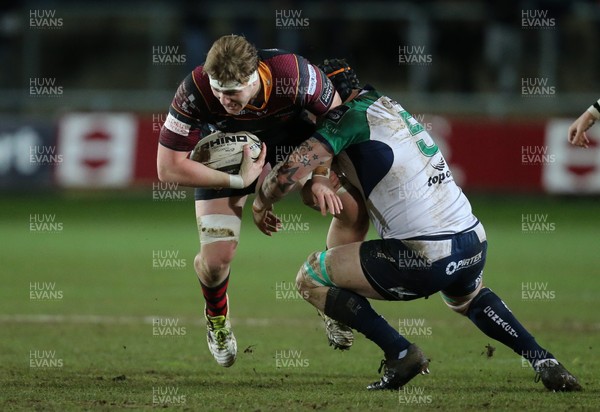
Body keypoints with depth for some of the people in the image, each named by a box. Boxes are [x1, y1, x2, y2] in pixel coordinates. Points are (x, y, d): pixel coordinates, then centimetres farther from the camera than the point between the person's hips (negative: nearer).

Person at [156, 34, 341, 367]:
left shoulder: (294, 74, -37)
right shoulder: (195, 91, -37)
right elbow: (168, 168, -29)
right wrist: (238, 181, -32)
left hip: (290, 137, 1)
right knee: (217, 258, -14)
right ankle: (216, 316, 24)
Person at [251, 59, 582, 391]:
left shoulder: (348, 117, -5)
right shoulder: (387, 105, 20)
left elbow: (290, 171, -12)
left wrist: (261, 204, 7)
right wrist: (319, 181, 14)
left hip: (424, 258, -8)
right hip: (475, 245, 8)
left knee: (311, 278, 7)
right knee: (467, 298, 42)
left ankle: (400, 353, -1)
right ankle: (543, 361, 22)